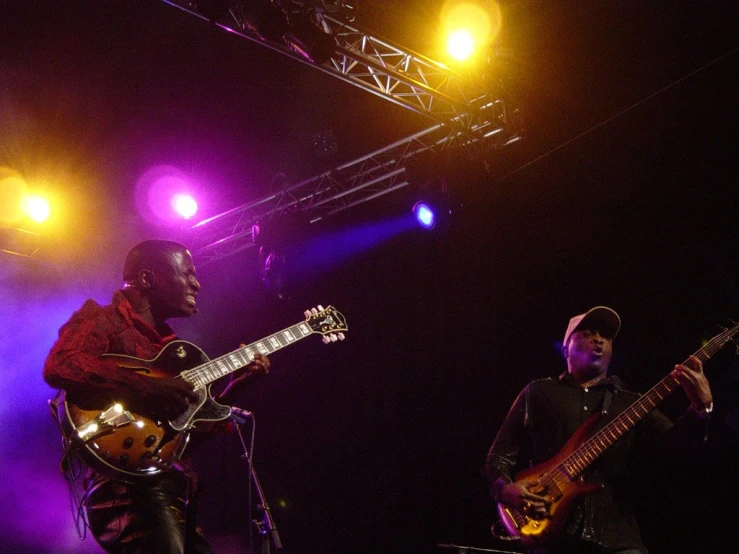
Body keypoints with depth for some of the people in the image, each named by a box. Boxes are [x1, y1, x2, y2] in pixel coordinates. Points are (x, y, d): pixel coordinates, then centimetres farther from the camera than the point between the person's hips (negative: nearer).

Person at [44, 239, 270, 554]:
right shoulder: (100, 319, 2)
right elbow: (59, 366, -20)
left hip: (177, 486, 9)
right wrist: (145, 387, -23)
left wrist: (235, 385, 14)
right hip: (129, 484, -9)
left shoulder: (165, 343, 25)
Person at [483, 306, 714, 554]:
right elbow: (500, 453, 12)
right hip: (550, 531, -1)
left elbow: (674, 439, 3)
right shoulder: (538, 393, 14)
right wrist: (504, 489, -9)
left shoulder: (631, 404, 18)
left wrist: (701, 408, -17)